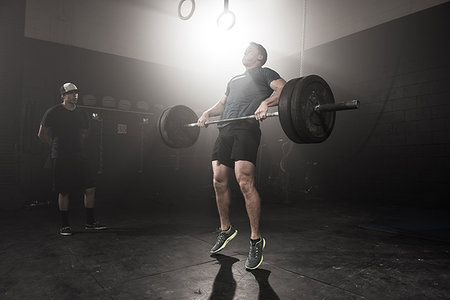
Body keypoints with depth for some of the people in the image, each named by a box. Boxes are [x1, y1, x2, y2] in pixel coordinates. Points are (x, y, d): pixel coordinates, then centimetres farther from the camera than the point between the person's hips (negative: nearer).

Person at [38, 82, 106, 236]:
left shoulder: (82, 114, 12)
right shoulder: (53, 112, -2)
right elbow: (42, 134, 4)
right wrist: (56, 146, 7)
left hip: (79, 157, 5)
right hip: (61, 159, -4)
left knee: (90, 189, 0)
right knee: (64, 192, 1)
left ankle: (90, 222, 13)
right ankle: (64, 225, 15)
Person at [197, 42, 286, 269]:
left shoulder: (264, 73, 15)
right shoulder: (234, 80, 35)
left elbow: (284, 89, -2)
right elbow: (223, 103, 37)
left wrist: (266, 102, -23)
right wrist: (208, 112, 15)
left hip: (246, 128, -7)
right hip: (225, 130, 7)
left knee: (245, 183, -18)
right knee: (219, 182, 3)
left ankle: (256, 240, -6)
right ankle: (225, 230, 22)